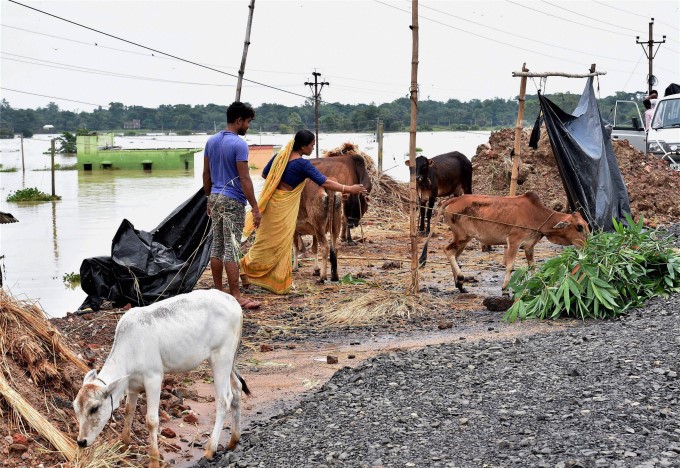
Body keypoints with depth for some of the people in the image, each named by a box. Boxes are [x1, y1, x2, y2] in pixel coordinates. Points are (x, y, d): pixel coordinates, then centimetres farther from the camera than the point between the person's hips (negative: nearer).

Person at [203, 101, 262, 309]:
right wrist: (255, 208, -15)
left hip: (215, 198, 8)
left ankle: (218, 291, 18)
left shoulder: (211, 141, 9)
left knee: (217, 245, 12)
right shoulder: (239, 144, -15)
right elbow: (244, 179, -18)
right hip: (233, 201, -8)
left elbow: (206, 174, 14)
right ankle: (235, 296, -5)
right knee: (232, 249, -7)